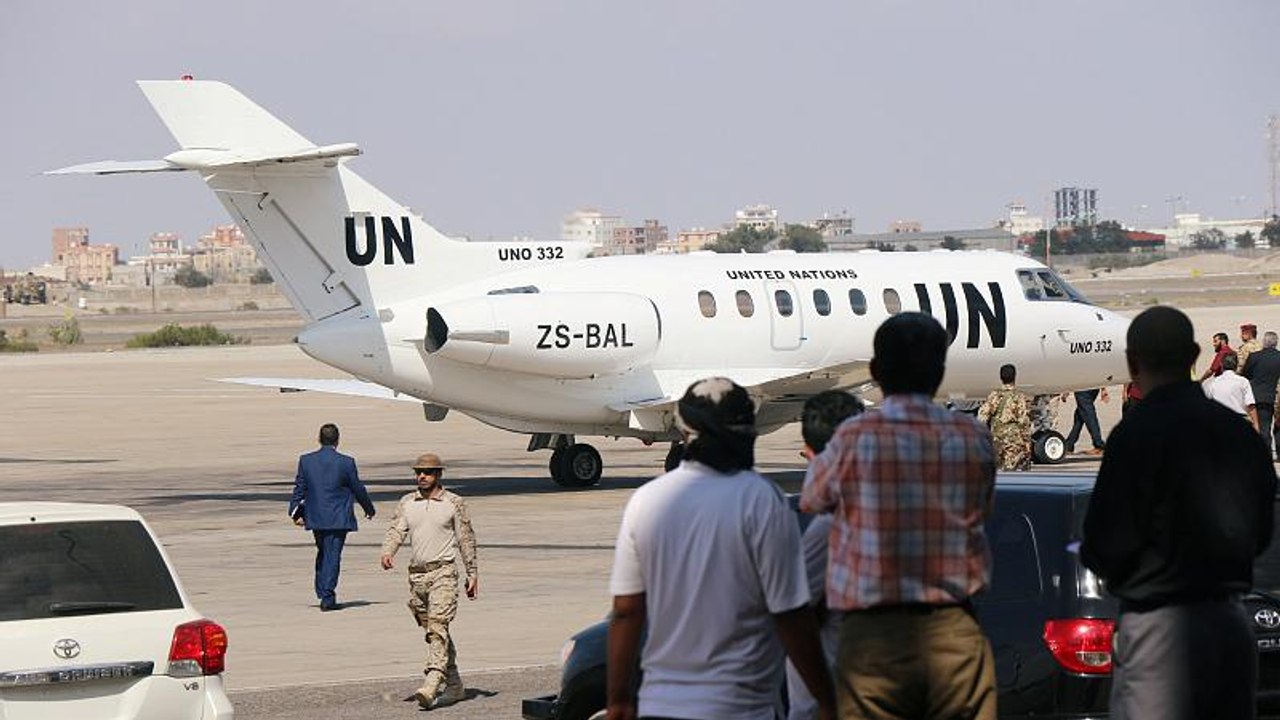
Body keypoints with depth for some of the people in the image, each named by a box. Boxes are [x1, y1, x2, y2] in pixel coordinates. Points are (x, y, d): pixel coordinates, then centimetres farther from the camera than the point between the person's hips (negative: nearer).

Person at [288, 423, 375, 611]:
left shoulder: (306, 461, -2)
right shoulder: (346, 462, -10)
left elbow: (299, 488, 1)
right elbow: (358, 489, 0)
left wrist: (295, 512, 9)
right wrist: (369, 509, 15)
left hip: (315, 517, 3)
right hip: (338, 518, -3)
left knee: (322, 553, 20)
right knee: (333, 555, -2)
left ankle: (322, 593, 22)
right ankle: (328, 597, -7)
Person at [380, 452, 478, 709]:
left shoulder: (454, 503, 1)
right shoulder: (407, 503, 11)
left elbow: (466, 540, 5)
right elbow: (397, 531, 3)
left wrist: (472, 574, 5)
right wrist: (387, 552, -18)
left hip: (443, 571, -5)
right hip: (417, 573, 5)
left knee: (438, 626, -18)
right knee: (432, 631, 10)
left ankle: (432, 685, -28)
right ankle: (454, 686, 20)